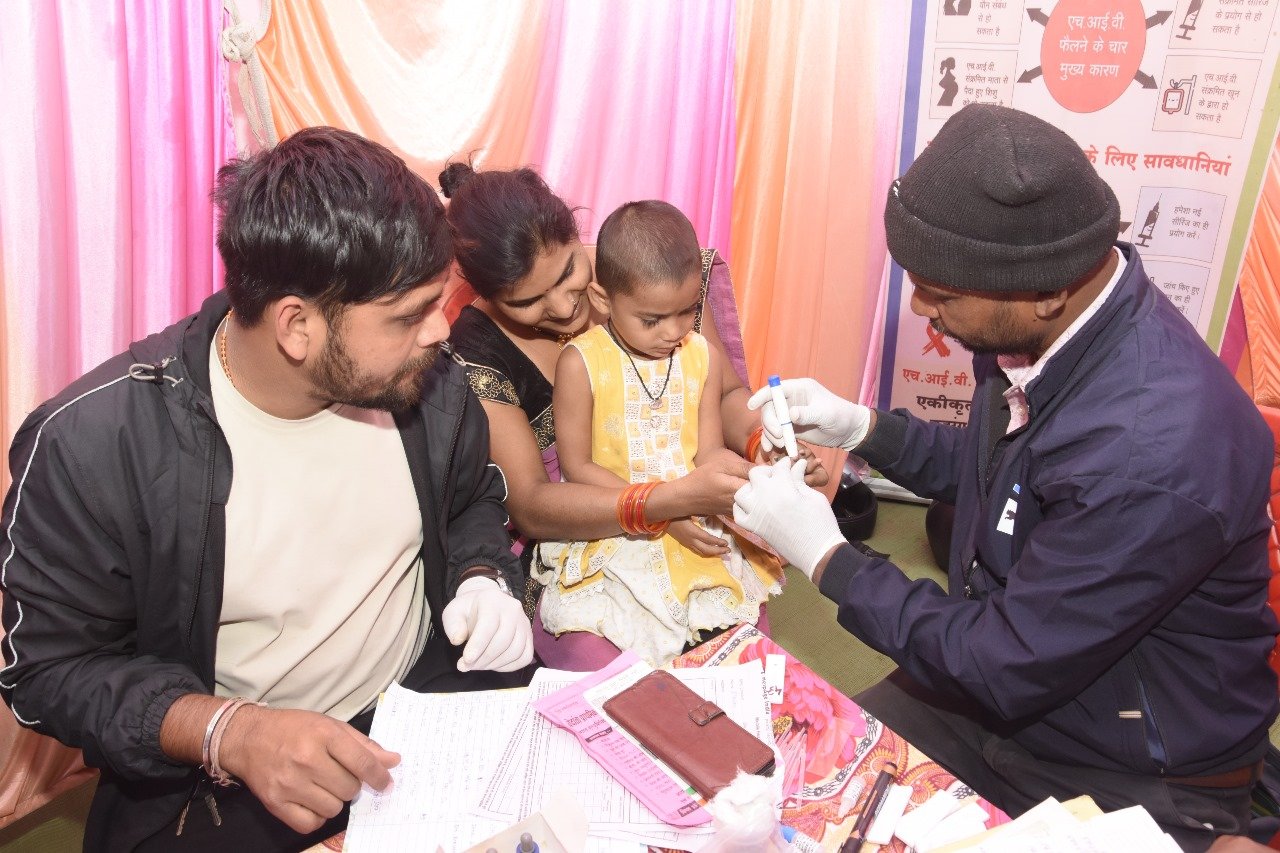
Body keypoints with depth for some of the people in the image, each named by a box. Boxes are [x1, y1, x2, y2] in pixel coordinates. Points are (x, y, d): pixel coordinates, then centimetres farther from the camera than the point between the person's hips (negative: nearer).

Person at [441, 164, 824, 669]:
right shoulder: (476, 349, -14)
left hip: (685, 528, 3)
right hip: (562, 543, -2)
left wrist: (763, 438, -22)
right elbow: (528, 508, -19)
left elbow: (727, 395, 3)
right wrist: (679, 499, -33)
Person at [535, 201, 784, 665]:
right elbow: (576, 467, -9)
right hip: (607, 534, -3)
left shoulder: (701, 356, 2)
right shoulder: (580, 363, -11)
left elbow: (709, 452, 2)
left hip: (694, 526, 4)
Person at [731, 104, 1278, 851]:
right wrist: (860, 427, -2)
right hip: (999, 685, 7)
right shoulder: (1054, 320, -11)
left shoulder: (1154, 452, -35)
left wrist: (826, 557, -16)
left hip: (1129, 788, -6)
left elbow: (1003, 667, -24)